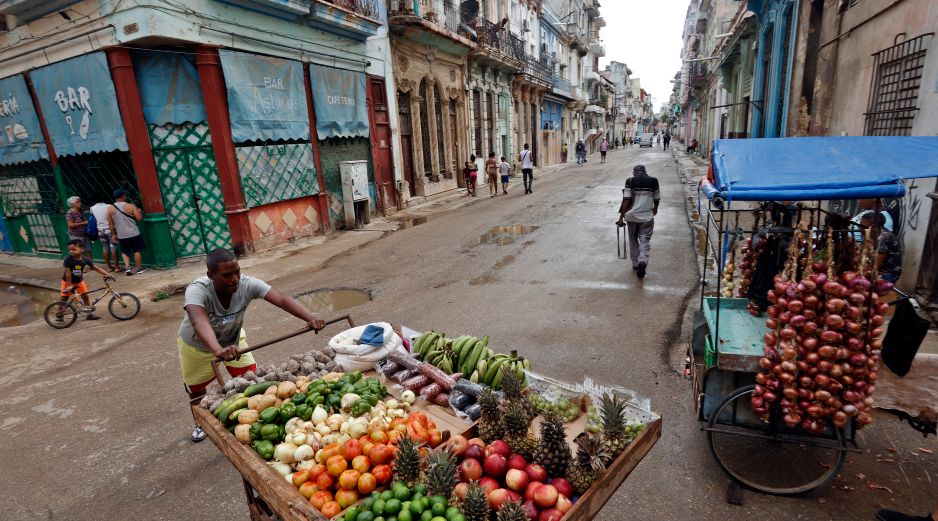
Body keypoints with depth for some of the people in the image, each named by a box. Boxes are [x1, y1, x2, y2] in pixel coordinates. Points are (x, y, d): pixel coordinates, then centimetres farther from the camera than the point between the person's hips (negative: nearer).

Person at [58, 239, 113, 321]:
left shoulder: (85, 260, -15)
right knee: (64, 298, 3)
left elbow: (96, 268, -5)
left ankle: (90, 313, 8)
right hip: (67, 282, -2)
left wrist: (107, 274, -12)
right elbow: (67, 273, -23)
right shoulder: (68, 260, -25)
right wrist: (69, 285, -21)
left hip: (79, 281, 2)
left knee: (85, 296, 1)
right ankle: (59, 315, 19)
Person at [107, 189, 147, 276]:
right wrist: (139, 211, 9)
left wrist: (113, 234, 13)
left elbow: (110, 224, 4)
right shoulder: (130, 206, -11)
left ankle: (127, 268, 1)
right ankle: (139, 268, 13)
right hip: (133, 233, -3)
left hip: (121, 235, 3)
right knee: (137, 251, 8)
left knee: (125, 252, 14)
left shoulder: (110, 209, 1)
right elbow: (139, 218, -12)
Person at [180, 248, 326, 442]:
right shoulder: (197, 290, -40)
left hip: (232, 338, 2)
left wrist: (310, 318, -61)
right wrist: (218, 350, -77)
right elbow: (199, 321, -59)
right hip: (197, 345, -1)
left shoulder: (247, 284, -33)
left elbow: (281, 299, -45)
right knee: (196, 389, 15)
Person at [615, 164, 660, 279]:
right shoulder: (653, 180, 2)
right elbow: (657, 199, 11)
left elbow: (626, 200, -9)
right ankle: (643, 262, -21)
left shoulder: (630, 181, -3)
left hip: (632, 216, 0)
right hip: (647, 216, 0)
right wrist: (655, 209, 32)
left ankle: (635, 264, 24)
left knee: (633, 240, 16)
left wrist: (621, 217, -6)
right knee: (645, 240, 3)